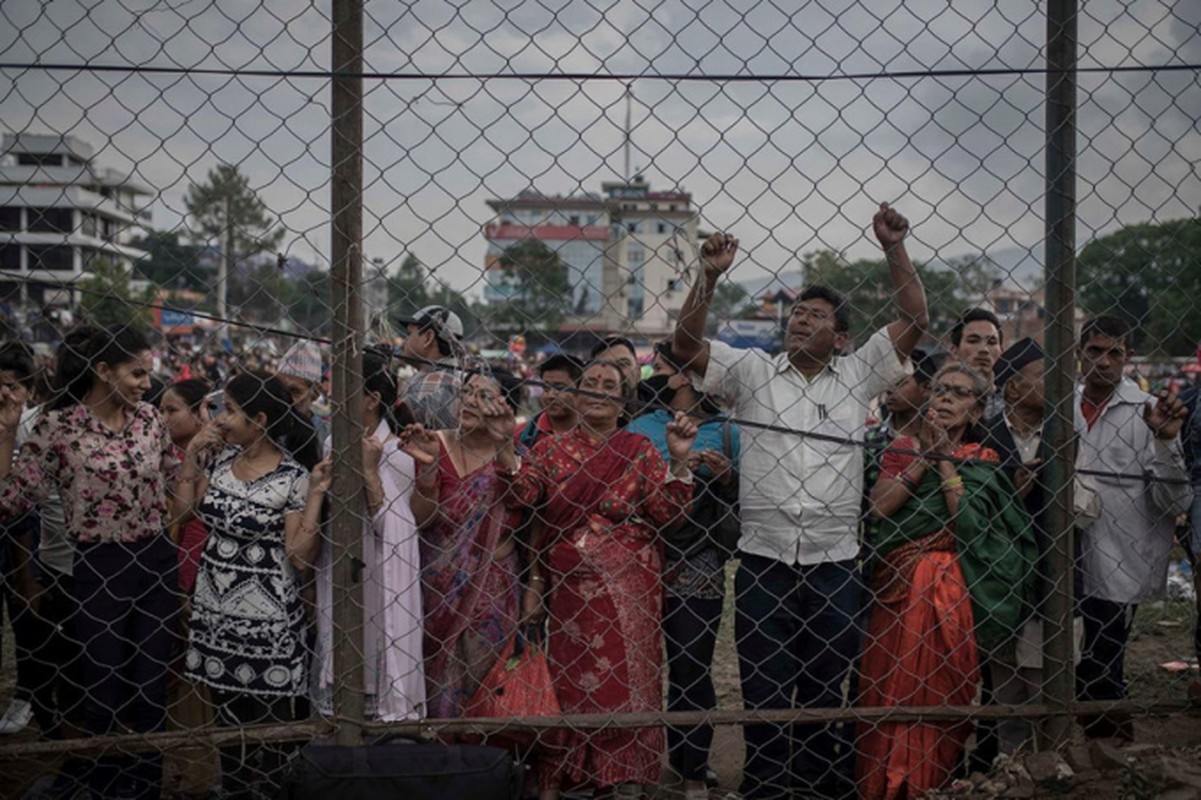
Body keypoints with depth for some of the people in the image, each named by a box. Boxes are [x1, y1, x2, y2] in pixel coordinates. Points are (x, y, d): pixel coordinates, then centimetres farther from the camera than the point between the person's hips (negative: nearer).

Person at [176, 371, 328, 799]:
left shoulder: (292, 476, -14)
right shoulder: (220, 458, 3)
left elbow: (301, 556, -15)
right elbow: (182, 512, 6)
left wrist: (316, 495, -23)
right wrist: (192, 455, -2)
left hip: (265, 618, -6)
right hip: (214, 608, 6)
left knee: (268, 719, 4)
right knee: (226, 713, 17)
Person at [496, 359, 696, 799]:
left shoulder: (640, 450, 4)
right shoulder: (551, 449, 7)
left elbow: (665, 514, -5)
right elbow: (523, 496, -9)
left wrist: (678, 460, -17)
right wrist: (505, 446, -21)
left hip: (627, 592, -1)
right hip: (569, 589, 1)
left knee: (625, 682, 0)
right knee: (568, 684, 6)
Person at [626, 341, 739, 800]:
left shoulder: (724, 431, 6)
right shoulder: (638, 429, 7)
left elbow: (742, 502, 8)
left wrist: (727, 477, -10)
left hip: (698, 573, -1)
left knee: (692, 669, 1)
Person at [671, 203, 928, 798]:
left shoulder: (857, 376, 8)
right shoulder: (752, 372, 7)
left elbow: (915, 322, 3)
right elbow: (685, 346, -2)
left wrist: (894, 250, -6)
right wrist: (709, 277, -12)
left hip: (834, 564, 1)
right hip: (764, 560, -1)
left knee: (825, 693, 11)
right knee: (764, 693, 4)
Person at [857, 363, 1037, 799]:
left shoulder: (981, 461, 6)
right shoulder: (904, 448, 10)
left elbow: (969, 525, -10)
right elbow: (879, 506, -7)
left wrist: (946, 459, -8)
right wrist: (925, 454, -7)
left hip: (953, 594, -1)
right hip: (897, 589, 1)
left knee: (944, 691, 0)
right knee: (890, 693, 0)